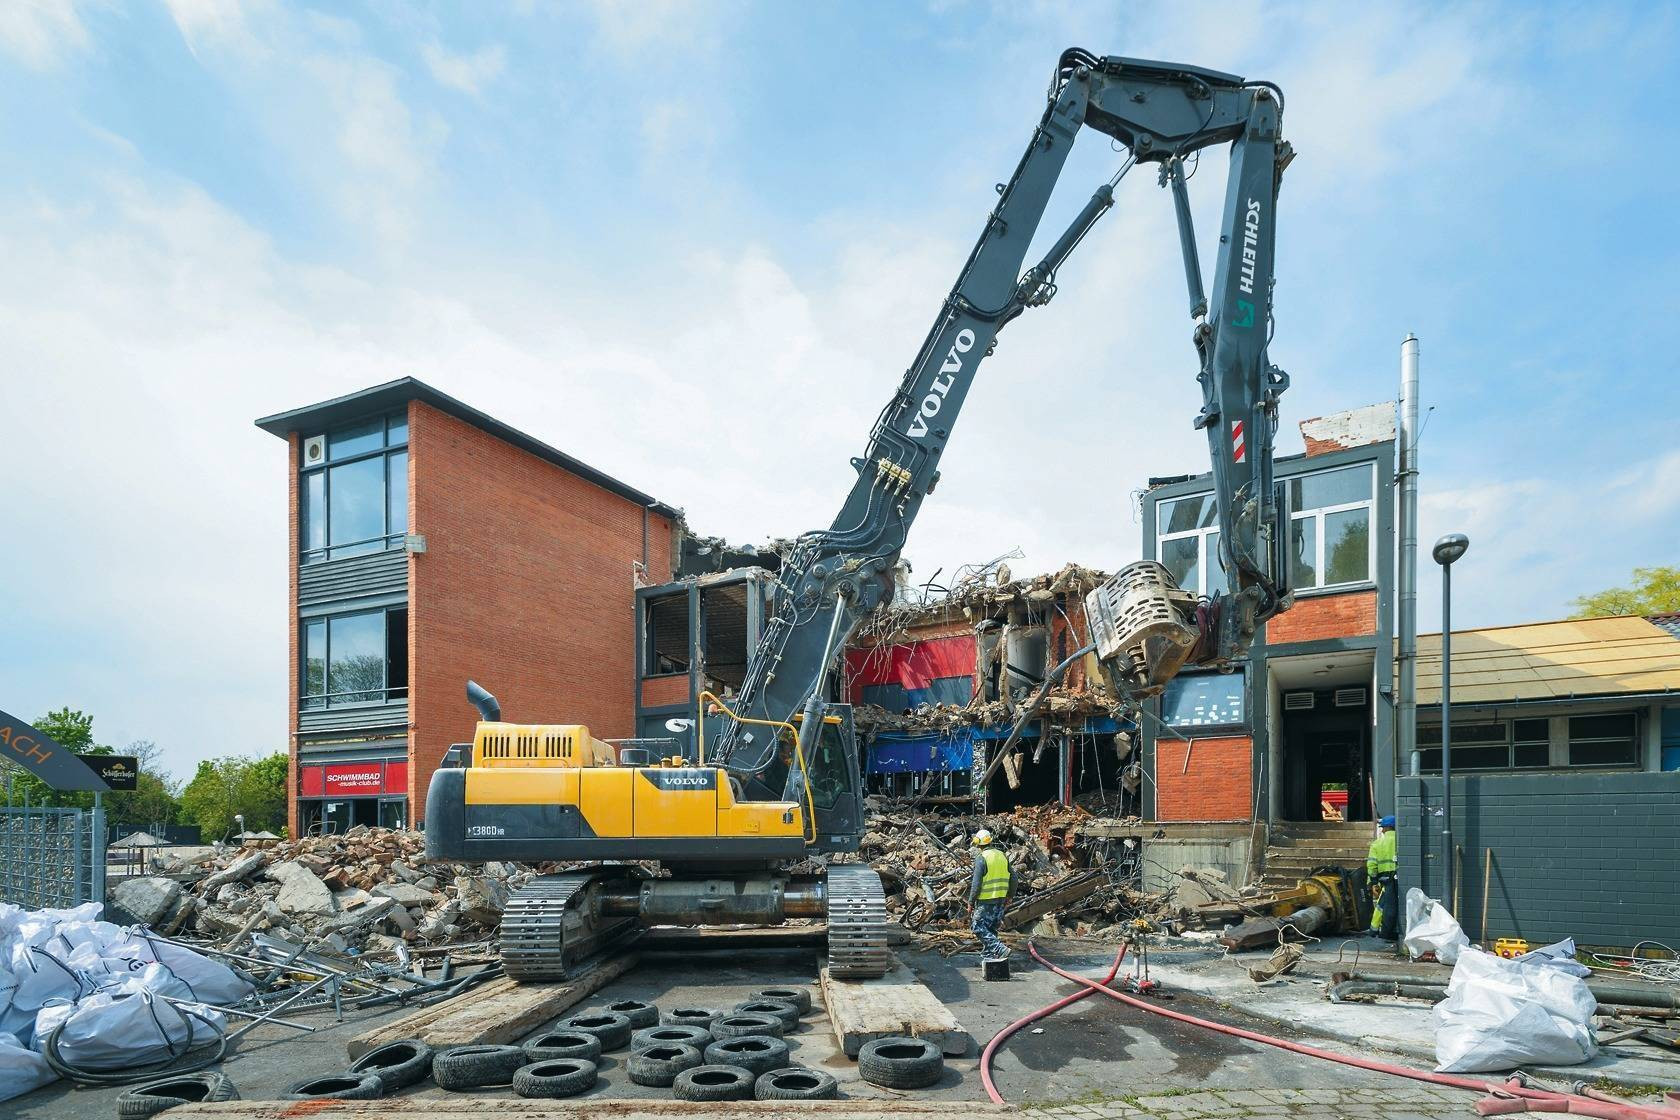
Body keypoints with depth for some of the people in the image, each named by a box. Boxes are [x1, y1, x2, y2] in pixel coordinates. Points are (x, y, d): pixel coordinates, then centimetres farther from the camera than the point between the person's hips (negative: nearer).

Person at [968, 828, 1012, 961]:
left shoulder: (981, 858, -14)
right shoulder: (1002, 856, 7)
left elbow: (976, 883, -16)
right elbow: (1012, 879, 12)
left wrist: (971, 902, -6)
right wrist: (1009, 896, 23)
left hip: (986, 900, -7)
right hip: (1001, 900, 7)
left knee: (979, 928, -1)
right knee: (992, 927, 19)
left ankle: (1000, 949, -12)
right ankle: (988, 952, 25)